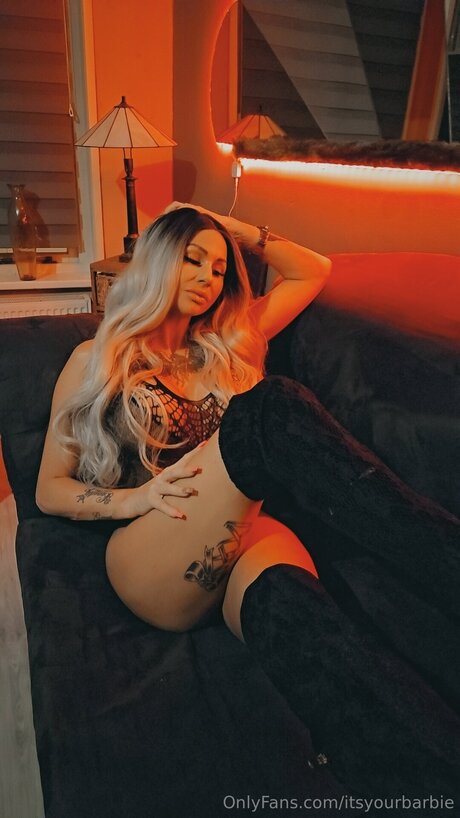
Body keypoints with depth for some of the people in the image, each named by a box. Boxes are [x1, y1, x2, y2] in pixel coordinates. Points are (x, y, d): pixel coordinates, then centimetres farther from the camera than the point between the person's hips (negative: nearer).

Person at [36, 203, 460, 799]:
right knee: (271, 410, -32)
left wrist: (245, 233, 29)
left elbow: (314, 272, 37)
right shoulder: (96, 361, 17)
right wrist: (137, 497, -6)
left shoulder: (228, 343, 28)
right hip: (152, 566, -2)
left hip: (242, 531, 3)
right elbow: (49, 490, 12)